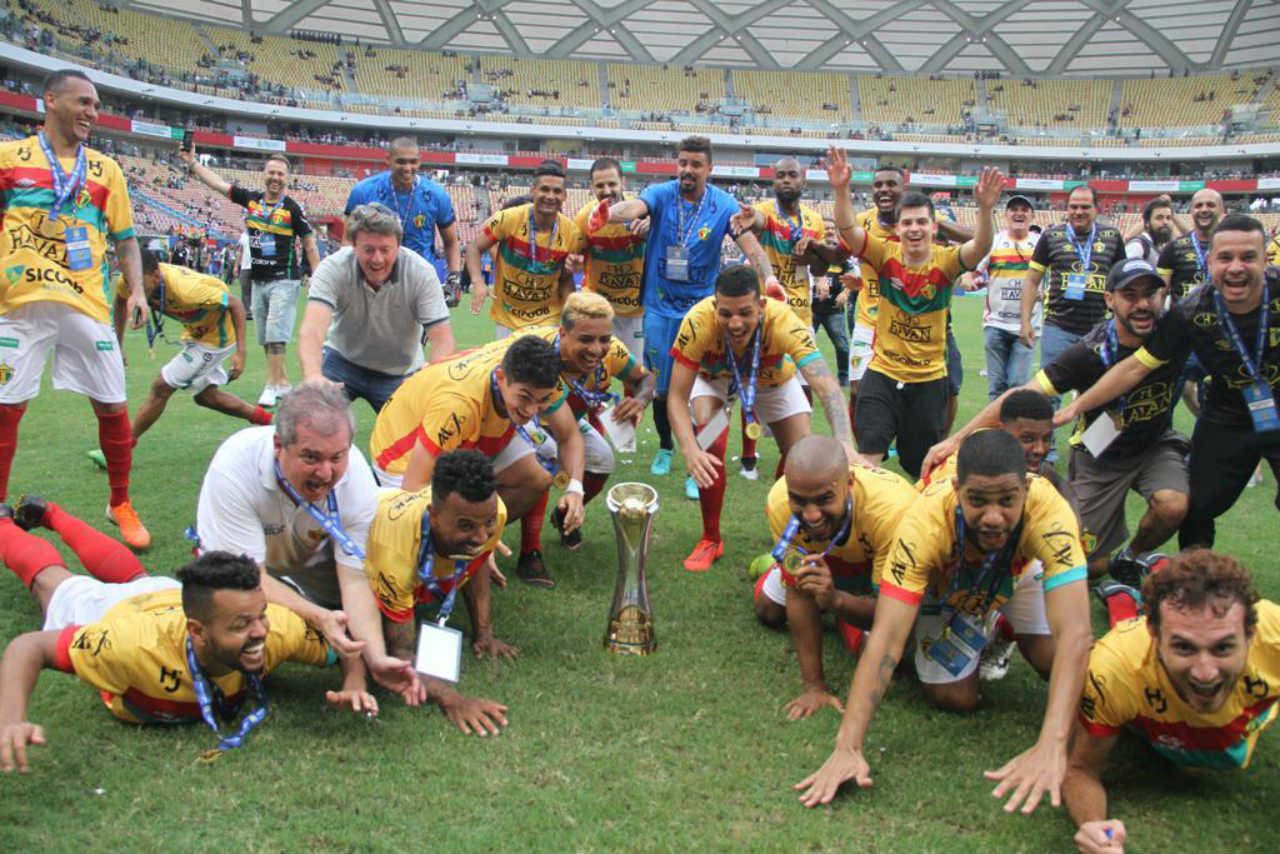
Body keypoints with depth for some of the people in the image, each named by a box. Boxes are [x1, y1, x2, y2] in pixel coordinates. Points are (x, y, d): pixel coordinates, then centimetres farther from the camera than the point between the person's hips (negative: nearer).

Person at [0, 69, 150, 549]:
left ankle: (120, 505, 21)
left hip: (86, 304, 2)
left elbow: (125, 239, 14)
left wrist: (136, 289, 1)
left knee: (111, 406, 2)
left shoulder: (105, 169, 13)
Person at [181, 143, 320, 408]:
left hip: (284, 280, -6)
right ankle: (283, 381, 20)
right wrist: (192, 161, 5)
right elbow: (218, 183, 11)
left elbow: (309, 245, -3)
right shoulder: (251, 199, 7)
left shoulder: (292, 208, -6)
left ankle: (272, 386, -9)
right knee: (265, 337, 10)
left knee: (275, 334, -12)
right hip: (258, 280, 6)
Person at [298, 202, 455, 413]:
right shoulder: (332, 268, -25)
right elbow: (311, 330, -39)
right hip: (343, 359, 0)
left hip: (400, 371, 1)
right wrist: (313, 376, -60)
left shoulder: (421, 273, -23)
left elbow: (442, 340, -27)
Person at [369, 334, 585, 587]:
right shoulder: (458, 403, -43)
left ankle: (530, 553, 5)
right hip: (408, 453, -6)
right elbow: (414, 486, -38)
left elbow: (570, 437, -9)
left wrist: (574, 489, -28)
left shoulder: (536, 380, -24)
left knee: (539, 476, -16)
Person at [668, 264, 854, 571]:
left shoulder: (783, 321, -42)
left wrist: (845, 447, -64)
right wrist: (690, 450, -53)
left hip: (773, 378, 1)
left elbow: (827, 387, -49)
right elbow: (677, 396, -36)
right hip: (713, 378, -1)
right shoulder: (699, 322, -41)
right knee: (711, 444, -25)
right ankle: (710, 540, -3)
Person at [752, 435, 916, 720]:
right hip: (824, 554, 2)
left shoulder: (893, 510, -47)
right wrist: (813, 685, -28)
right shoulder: (780, 503, -37)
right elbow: (799, 592, -27)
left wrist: (835, 600, -60)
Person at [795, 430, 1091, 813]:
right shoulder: (926, 522, -43)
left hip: (1020, 569, 1)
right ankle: (985, 628, 22)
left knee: (1057, 661, -15)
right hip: (945, 583, -1)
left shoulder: (1049, 511, -43)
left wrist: (1051, 745, -61)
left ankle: (1011, 628, 19)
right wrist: (847, 747, -51)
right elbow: (886, 639, -44)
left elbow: (1074, 632, -49)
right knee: (954, 696, -9)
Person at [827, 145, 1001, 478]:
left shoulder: (944, 261, -9)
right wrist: (841, 190, -36)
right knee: (868, 455, -10)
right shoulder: (886, 254, -7)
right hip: (883, 373, 0)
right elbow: (848, 230, -20)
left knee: (923, 465, 14)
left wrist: (985, 209, -45)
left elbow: (980, 248, -27)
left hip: (929, 378, 0)